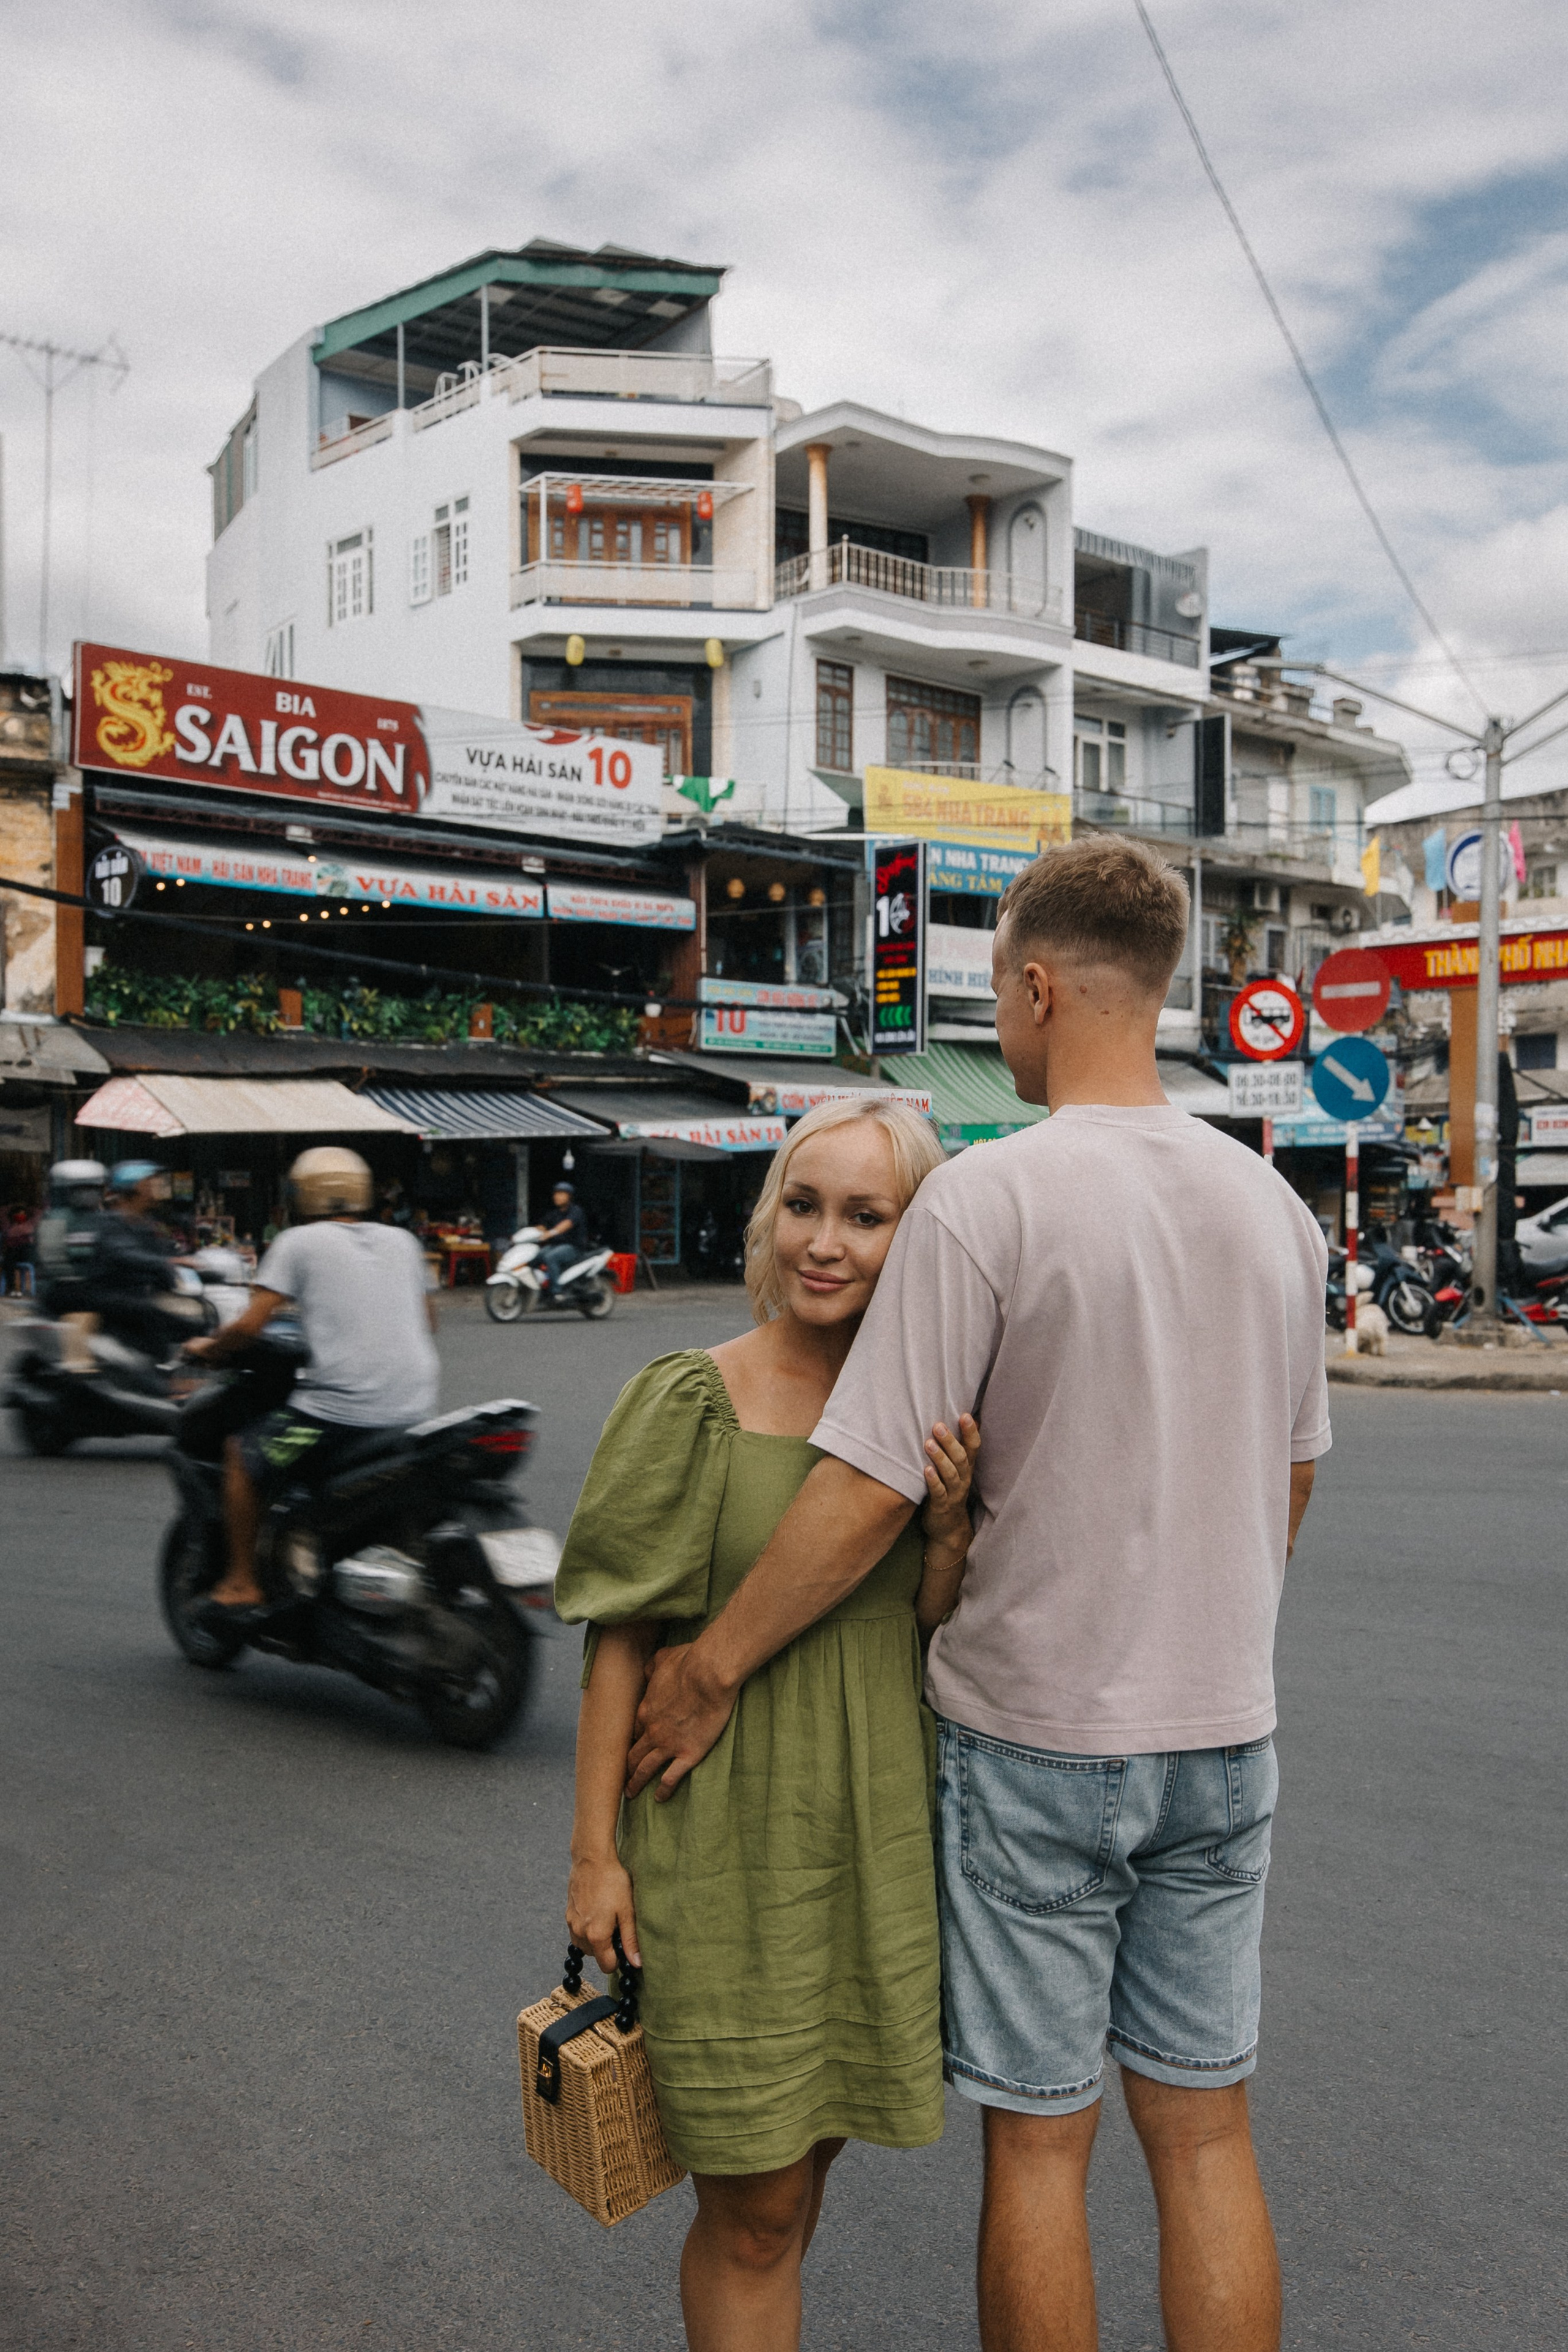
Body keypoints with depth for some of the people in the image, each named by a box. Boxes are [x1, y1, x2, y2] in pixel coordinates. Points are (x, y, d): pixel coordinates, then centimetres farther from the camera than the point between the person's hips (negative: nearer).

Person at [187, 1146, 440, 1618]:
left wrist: (208, 1348, 13)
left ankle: (243, 1583, 17)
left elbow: (251, 1325, -6)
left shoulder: (299, 1242, 0)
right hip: (414, 1407, 6)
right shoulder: (401, 1240, 15)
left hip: (342, 1407, -6)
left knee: (242, 1455, 17)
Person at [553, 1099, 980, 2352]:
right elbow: (621, 1637, -8)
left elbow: (930, 1627, 5)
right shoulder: (692, 1401, -13)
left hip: (876, 1829, 5)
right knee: (755, 2203, 6)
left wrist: (951, 1520, -13)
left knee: (807, 2149, 20)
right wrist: (594, 1850, -7)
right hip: (728, 1836, -4)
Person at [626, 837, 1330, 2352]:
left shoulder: (984, 1199, -18)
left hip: (1032, 1732, -5)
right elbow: (1289, 1481, 11)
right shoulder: (1273, 1205, 2)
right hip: (1223, 1733, 6)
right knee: (1204, 2129, 17)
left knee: (1037, 2139, 11)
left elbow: (870, 1496, -19)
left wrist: (709, 1668, -7)